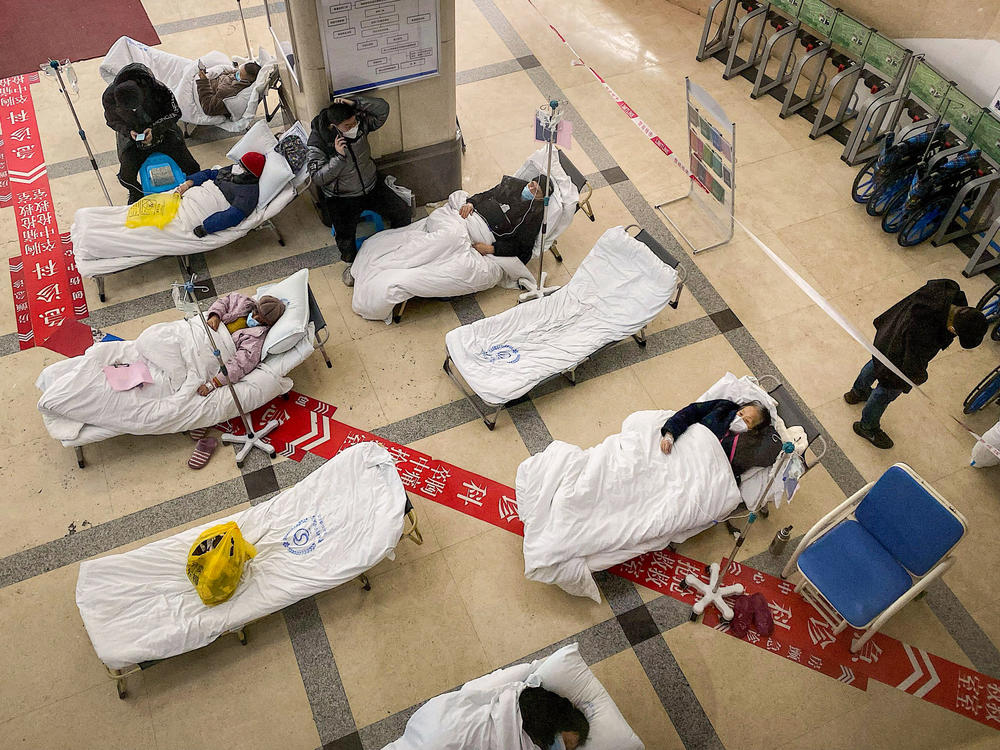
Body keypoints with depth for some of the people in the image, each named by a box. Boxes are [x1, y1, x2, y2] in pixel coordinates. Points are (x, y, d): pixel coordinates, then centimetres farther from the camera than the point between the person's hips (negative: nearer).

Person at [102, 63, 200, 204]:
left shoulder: (155, 88, -30)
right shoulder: (109, 97, -24)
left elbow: (175, 113, -14)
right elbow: (112, 121, -2)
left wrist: (155, 129, -26)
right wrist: (128, 131, -22)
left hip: (162, 131, -1)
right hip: (133, 137, 1)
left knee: (191, 169, -10)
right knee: (126, 177, -15)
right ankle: (137, 194, 21)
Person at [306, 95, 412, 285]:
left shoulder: (359, 123, -10)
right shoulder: (318, 144, -21)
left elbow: (382, 108, -18)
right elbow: (318, 178, -23)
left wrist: (355, 103, -30)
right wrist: (339, 157, -32)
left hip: (372, 187, 4)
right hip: (342, 198, -4)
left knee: (402, 212, -4)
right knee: (345, 237, -20)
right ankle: (352, 263, 16)